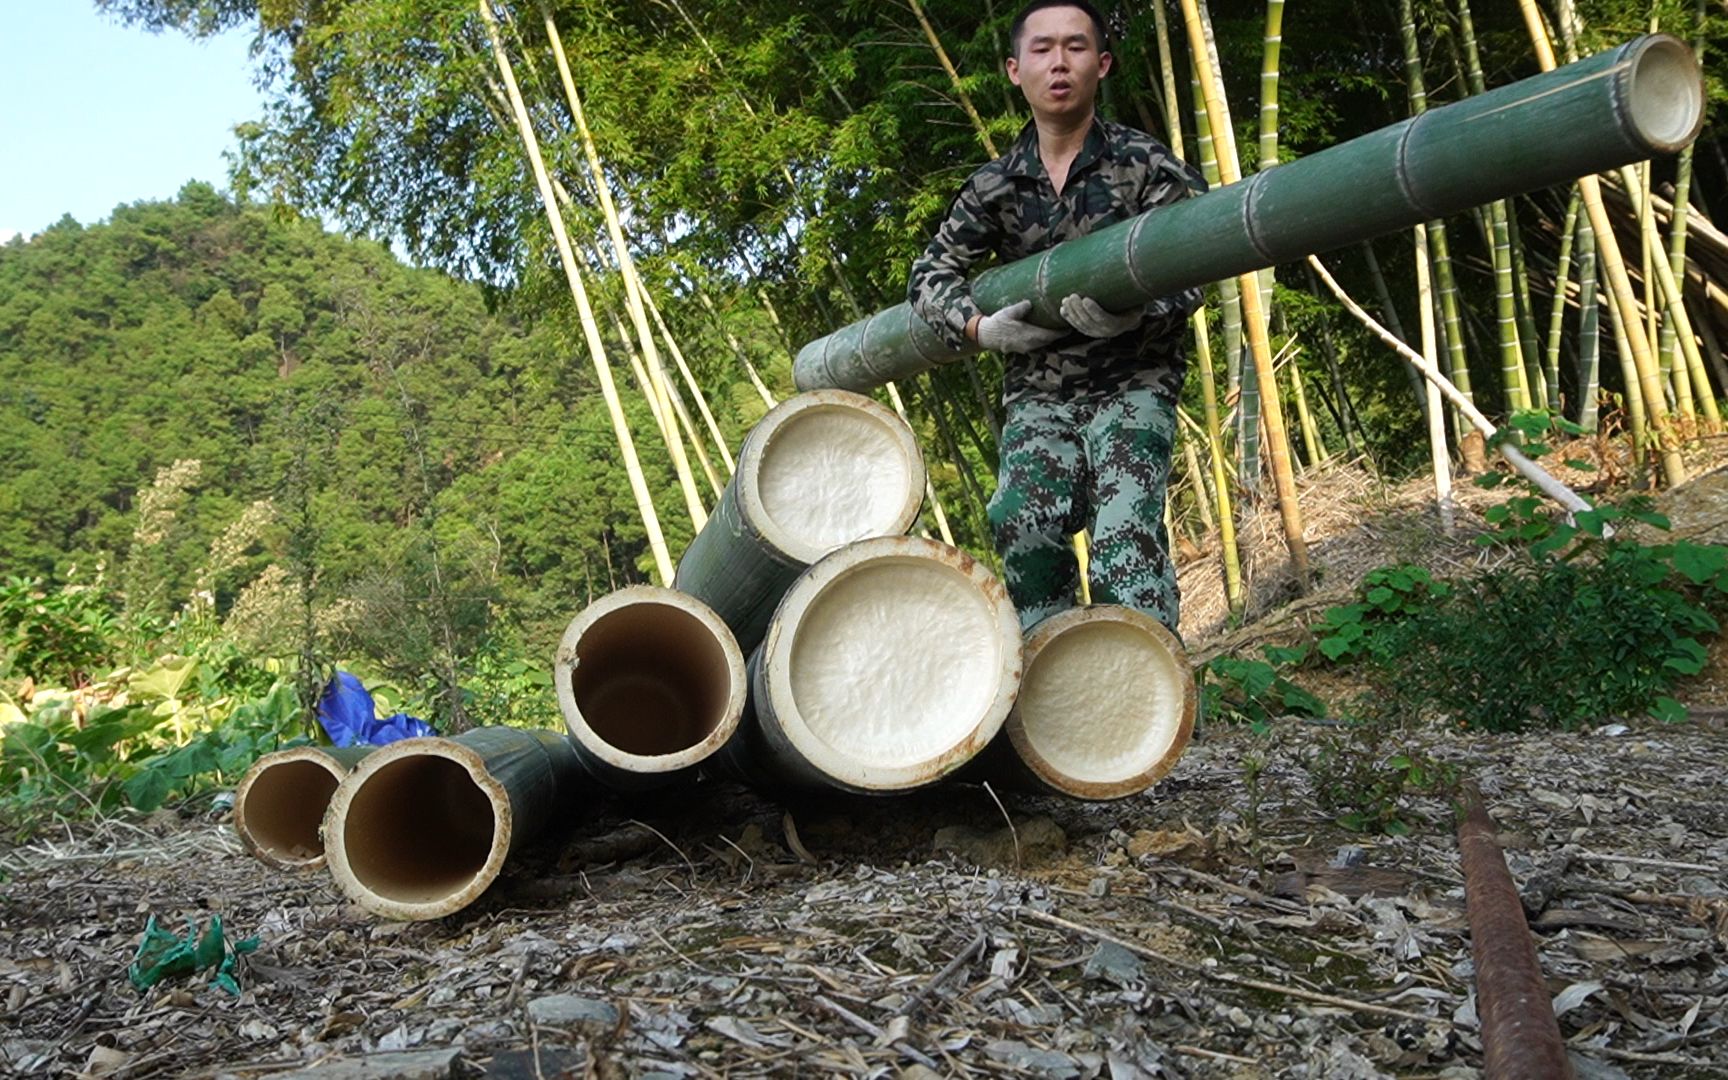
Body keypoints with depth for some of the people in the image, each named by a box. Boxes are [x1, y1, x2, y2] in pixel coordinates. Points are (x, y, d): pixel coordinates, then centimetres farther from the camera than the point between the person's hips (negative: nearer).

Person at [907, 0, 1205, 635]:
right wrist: (982, 328, -10)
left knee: (1125, 534, -23)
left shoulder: (1146, 164, -1)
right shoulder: (994, 186, 7)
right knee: (1024, 524, -21)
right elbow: (930, 276, 11)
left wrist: (1133, 312, -29)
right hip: (1038, 393, 2)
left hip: (1132, 384, -2)